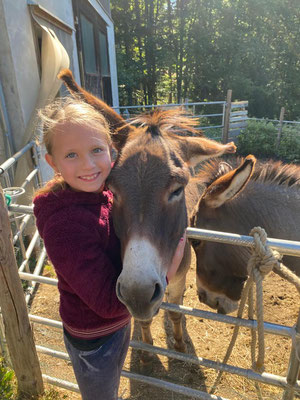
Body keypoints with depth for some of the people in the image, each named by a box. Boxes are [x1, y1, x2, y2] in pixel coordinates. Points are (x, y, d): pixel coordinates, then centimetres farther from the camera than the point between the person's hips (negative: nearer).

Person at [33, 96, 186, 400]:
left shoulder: (106, 190, -15)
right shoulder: (65, 225, -37)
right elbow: (108, 301, -32)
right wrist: (165, 271, -32)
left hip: (120, 322, 7)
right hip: (95, 340, -6)